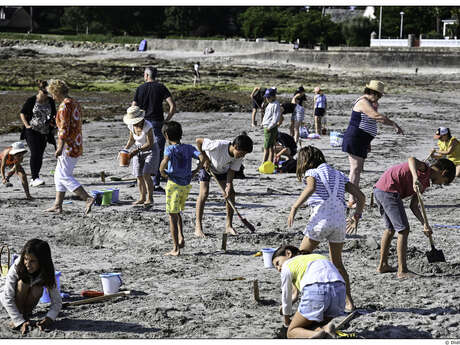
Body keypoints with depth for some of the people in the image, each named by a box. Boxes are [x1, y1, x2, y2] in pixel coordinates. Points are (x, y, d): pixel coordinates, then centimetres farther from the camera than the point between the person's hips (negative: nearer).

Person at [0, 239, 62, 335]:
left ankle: (26, 315, -5)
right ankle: (16, 321, -18)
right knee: (22, 283, -31)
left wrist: (48, 318, -39)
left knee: (37, 289, -29)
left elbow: (57, 302, -21)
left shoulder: (47, 273, -25)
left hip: (27, 300, 2)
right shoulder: (16, 268, -31)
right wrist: (20, 322, -38)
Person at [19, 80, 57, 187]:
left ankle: (33, 178, 14)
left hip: (44, 132, 4)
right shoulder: (31, 100, -6)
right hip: (32, 131, -4)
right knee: (35, 153, -16)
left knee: (40, 155, 4)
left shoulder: (50, 101, 5)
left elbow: (54, 114, 17)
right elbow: (22, 113, 3)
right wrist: (26, 125, -7)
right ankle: (35, 178, -20)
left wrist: (54, 121, -5)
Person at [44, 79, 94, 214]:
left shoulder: (64, 105, -15)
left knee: (64, 176, -6)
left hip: (69, 146, -10)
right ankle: (57, 205, 16)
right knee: (59, 175, 15)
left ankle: (88, 198, -12)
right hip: (77, 145, 10)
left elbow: (64, 128, -21)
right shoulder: (75, 103, 15)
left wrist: (60, 148, -22)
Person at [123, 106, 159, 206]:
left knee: (146, 174, -18)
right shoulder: (131, 126, -6)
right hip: (138, 151, 6)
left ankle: (150, 198, -11)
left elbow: (150, 143, -24)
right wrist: (125, 149, -6)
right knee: (139, 176, 2)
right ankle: (142, 198, 15)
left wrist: (137, 150, -31)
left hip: (151, 150, -6)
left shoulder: (147, 125, -25)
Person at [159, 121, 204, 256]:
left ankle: (176, 248, 4)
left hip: (174, 185, -5)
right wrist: (195, 171, 2)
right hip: (186, 185, 5)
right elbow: (202, 157, -10)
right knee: (177, 213, 26)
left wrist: (162, 171, -14)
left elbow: (165, 160, -32)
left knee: (172, 216, 3)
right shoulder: (189, 148, 2)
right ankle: (180, 237, 10)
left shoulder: (170, 149, -11)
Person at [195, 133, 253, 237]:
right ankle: (198, 227, -14)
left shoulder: (239, 156, -25)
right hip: (206, 164, -5)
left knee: (231, 193, -6)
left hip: (222, 169, 5)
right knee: (204, 193, -17)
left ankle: (228, 226, 5)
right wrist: (205, 158, -26)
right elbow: (198, 141, -32)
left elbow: (232, 170, -15)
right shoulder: (219, 146, -42)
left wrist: (229, 185, -28)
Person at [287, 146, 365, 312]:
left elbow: (311, 187, -17)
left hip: (322, 216, -5)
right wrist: (357, 216, 30)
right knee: (337, 263, 18)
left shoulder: (311, 172, 9)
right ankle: (349, 301, 13)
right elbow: (360, 196, 17)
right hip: (340, 219, 5)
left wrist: (294, 207, -15)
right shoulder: (338, 175, 24)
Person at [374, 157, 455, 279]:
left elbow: (414, 206, 20)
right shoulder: (424, 169, -6)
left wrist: (425, 224, 11)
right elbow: (412, 160, -29)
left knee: (390, 229, 24)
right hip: (389, 191, -10)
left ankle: (383, 265, 35)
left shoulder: (424, 183, 21)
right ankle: (402, 271, -5)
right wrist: (415, 179, -45)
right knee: (403, 230, -6)